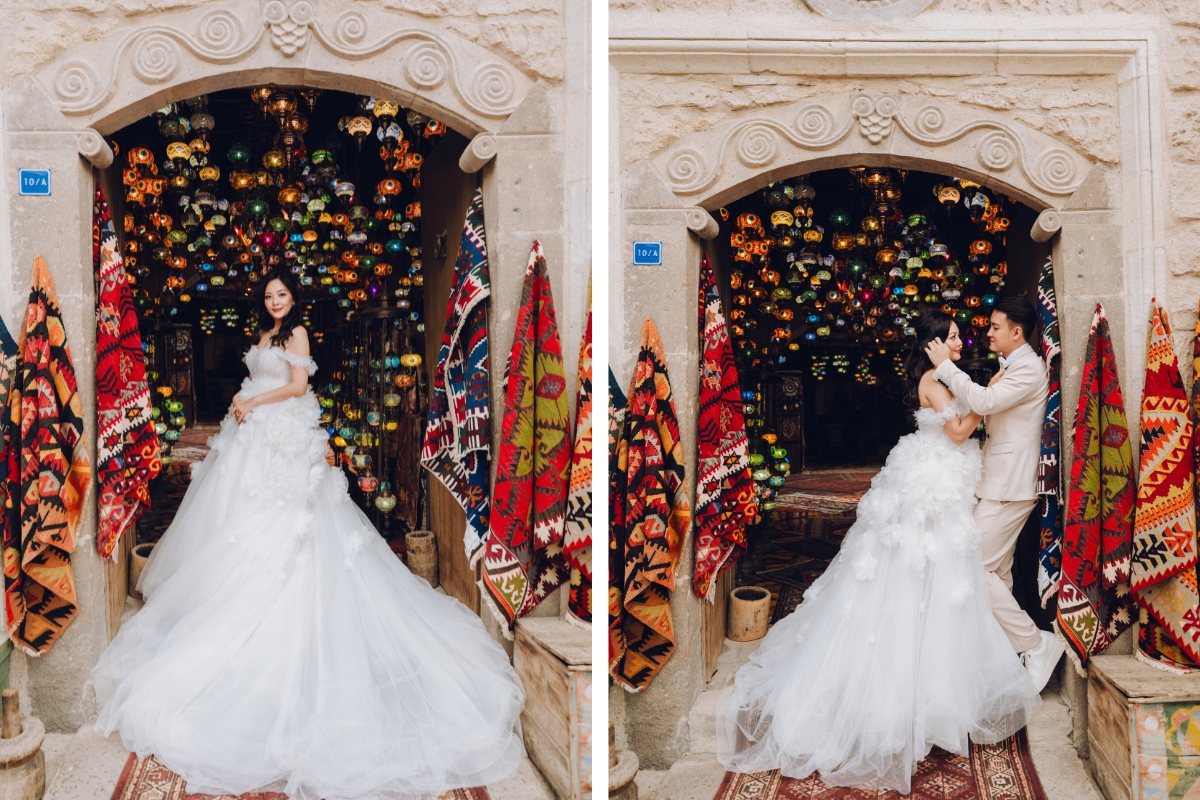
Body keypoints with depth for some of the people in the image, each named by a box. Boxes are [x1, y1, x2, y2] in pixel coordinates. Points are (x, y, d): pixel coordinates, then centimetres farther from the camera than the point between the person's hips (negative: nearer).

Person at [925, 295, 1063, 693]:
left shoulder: (1029, 368, -15)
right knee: (997, 572, 13)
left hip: (1008, 487, -10)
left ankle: (1035, 643, -3)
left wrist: (945, 366, -19)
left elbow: (983, 402, -27)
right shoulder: (1010, 367, 17)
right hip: (1002, 484, 10)